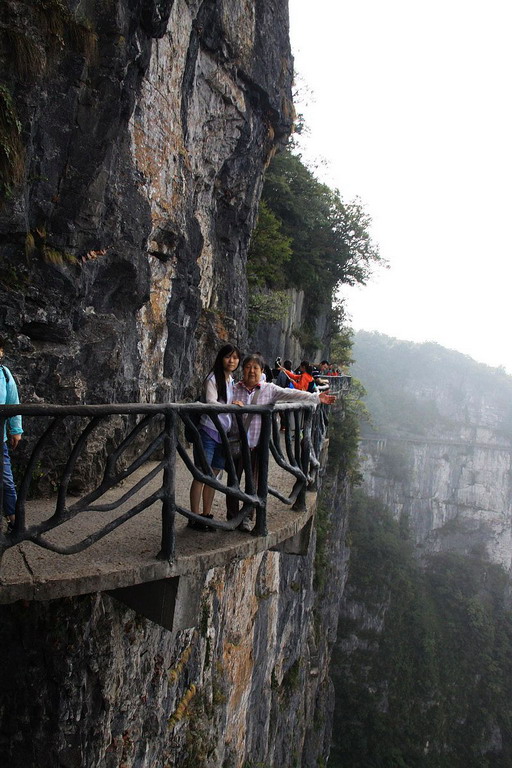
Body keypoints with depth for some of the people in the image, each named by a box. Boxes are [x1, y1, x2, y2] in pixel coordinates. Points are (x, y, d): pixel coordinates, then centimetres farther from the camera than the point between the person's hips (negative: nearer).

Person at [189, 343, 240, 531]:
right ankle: (194, 517, 5)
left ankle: (207, 514, 22)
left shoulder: (232, 380, 13)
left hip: (224, 433, 7)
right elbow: (211, 403, -22)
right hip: (208, 432, -7)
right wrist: (232, 406, -32)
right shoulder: (213, 379, -10)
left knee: (214, 475, 12)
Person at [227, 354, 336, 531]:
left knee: (253, 482, 8)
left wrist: (316, 397, -8)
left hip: (257, 445, 1)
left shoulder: (269, 389, 3)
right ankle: (232, 517, 20)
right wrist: (231, 405, -22)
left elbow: (291, 394, -2)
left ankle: (246, 517, 21)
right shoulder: (234, 389, 2)